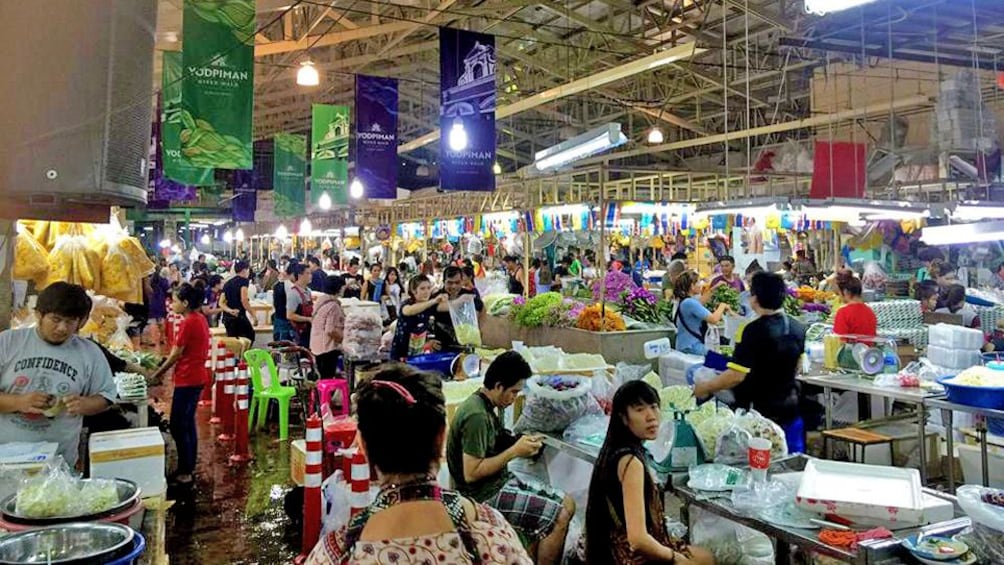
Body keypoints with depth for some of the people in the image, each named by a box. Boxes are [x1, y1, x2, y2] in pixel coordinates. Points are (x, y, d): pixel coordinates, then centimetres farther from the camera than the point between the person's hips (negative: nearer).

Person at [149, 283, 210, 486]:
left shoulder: (188, 323, -19)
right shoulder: (200, 318, 8)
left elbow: (175, 355, -14)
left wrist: (156, 375, -2)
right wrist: (163, 369, 13)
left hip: (187, 380, -10)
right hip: (197, 377, 10)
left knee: (178, 426, -2)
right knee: (188, 423, 17)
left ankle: (184, 473, 5)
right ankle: (189, 467, 26)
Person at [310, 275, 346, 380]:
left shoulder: (320, 301, 7)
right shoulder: (333, 306, -20)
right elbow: (331, 330, -25)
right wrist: (344, 337, -11)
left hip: (317, 345, 9)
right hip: (328, 347, -9)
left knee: (322, 377, 18)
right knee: (328, 379, -2)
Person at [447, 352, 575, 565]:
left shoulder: (486, 405, 7)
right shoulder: (477, 415, -24)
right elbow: (471, 473, -25)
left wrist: (520, 443, -3)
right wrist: (515, 451, -21)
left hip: (499, 482, 10)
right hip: (485, 496, -10)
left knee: (567, 505, 8)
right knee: (560, 517, -14)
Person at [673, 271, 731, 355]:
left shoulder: (684, 301, 8)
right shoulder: (690, 303, -21)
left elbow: (700, 302, 30)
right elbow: (713, 319, -25)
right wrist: (722, 305, -8)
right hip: (692, 348, -10)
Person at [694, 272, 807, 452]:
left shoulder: (754, 331, -22)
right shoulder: (798, 328, 2)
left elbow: (736, 375, -25)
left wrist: (705, 387, -13)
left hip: (760, 412, -7)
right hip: (790, 409, 7)